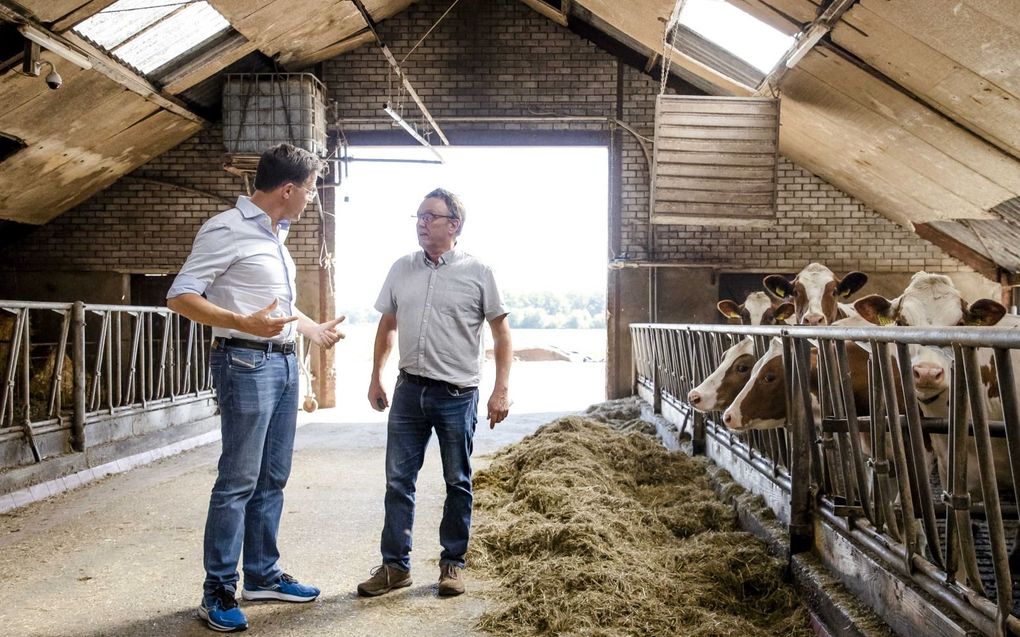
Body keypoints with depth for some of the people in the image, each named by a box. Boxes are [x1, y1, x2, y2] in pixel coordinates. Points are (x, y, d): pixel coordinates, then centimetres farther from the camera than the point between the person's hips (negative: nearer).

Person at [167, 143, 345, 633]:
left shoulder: (275, 234, 15)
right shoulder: (227, 230, -11)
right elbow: (179, 296, -16)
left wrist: (315, 330, 35)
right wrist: (244, 323, -28)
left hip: (284, 362, 9)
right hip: (246, 363, -9)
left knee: (272, 479, 13)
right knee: (238, 481, -5)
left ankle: (263, 576, 23)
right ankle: (218, 592, 5)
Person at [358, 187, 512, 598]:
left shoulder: (477, 272, -5)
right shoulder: (402, 269, 7)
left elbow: (501, 333, -2)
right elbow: (387, 325, 17)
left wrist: (501, 390, -8)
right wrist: (375, 378, 14)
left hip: (457, 395, -3)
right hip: (409, 390, 4)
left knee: (457, 483, 8)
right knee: (398, 480, 7)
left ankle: (452, 564, 22)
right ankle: (395, 565, 18)